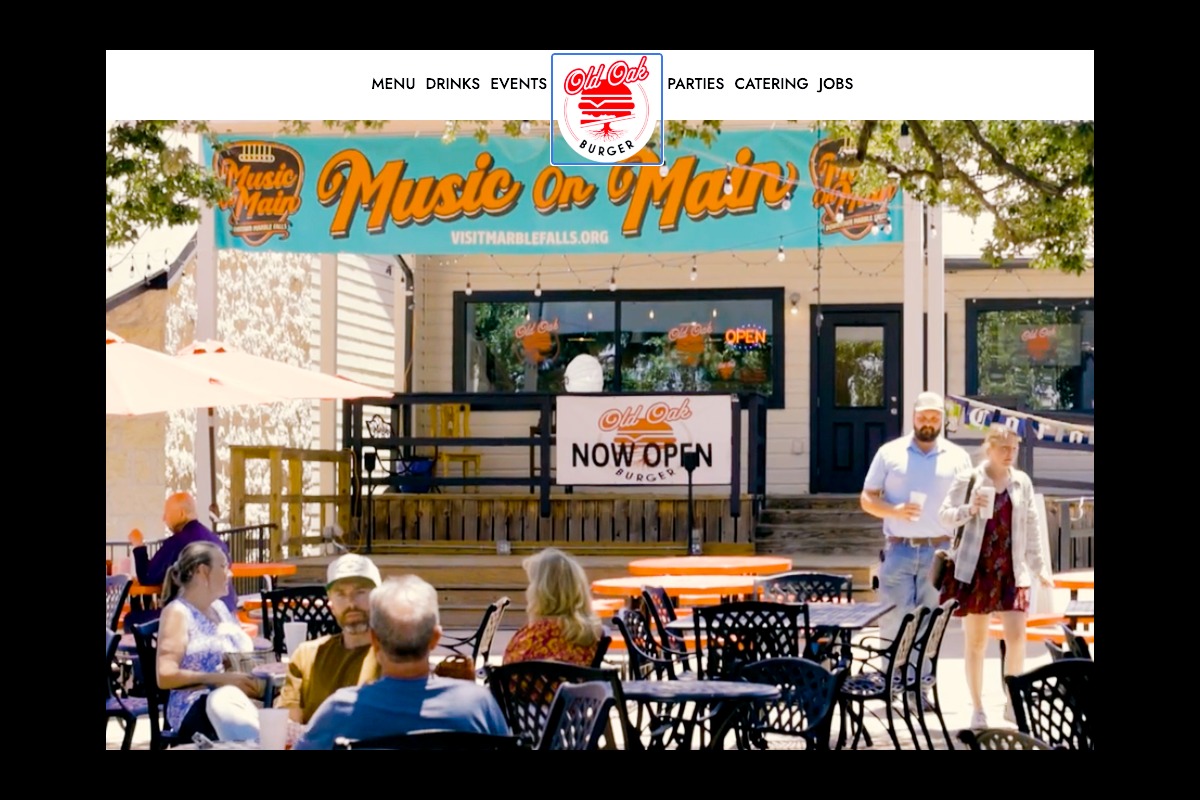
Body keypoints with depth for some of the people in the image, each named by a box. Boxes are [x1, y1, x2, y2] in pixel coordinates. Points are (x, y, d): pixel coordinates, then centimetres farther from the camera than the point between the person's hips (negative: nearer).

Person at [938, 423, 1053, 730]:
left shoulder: (1022, 482, 7)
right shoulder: (969, 479, -2)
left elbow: (1032, 527, 12)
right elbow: (945, 515, 0)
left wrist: (1040, 567, 10)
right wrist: (970, 509, -19)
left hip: (1012, 571, 2)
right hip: (976, 569, -2)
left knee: (1016, 637, -8)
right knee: (975, 640, 5)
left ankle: (1013, 702, 9)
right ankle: (978, 709, 15)